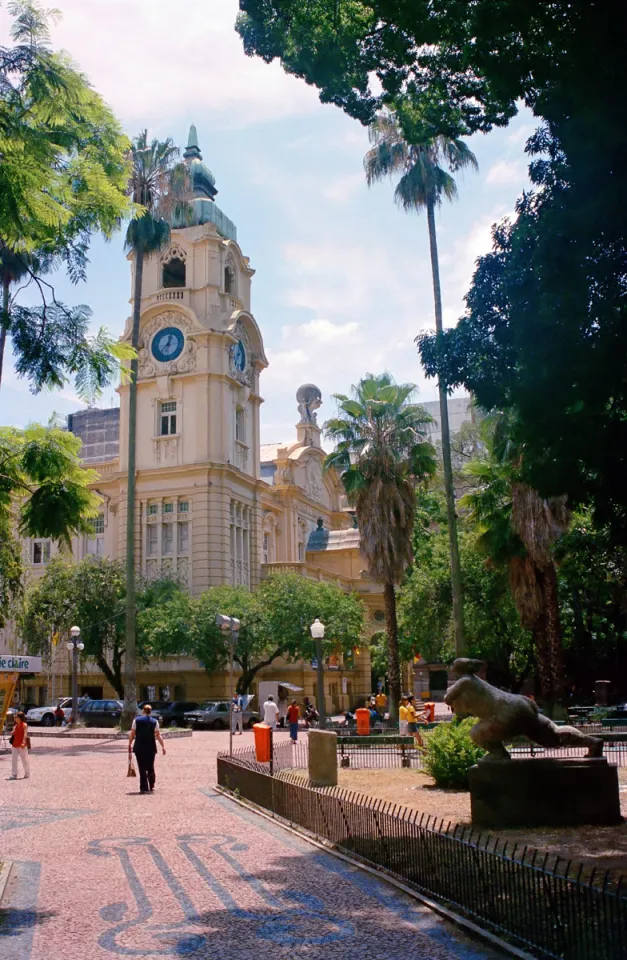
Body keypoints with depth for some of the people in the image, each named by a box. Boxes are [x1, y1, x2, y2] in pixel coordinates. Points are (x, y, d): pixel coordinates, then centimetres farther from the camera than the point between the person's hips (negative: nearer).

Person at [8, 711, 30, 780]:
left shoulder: (24, 725, -9)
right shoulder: (15, 726, 12)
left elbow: (25, 734, -18)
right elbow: (13, 734, 17)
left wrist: (23, 742, -28)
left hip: (22, 745, -7)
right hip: (15, 745, 7)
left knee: (24, 759, 3)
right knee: (14, 759, 2)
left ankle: (27, 774, 15)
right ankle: (14, 775, 6)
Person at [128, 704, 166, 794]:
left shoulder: (136, 720, 0)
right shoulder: (154, 722, 2)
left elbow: (132, 734, -1)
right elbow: (158, 735, -2)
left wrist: (130, 745, 8)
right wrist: (163, 746, 1)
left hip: (139, 748, -1)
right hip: (151, 748, 1)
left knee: (142, 768, 2)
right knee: (150, 767, 16)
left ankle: (144, 788, -1)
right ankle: (151, 786, 22)